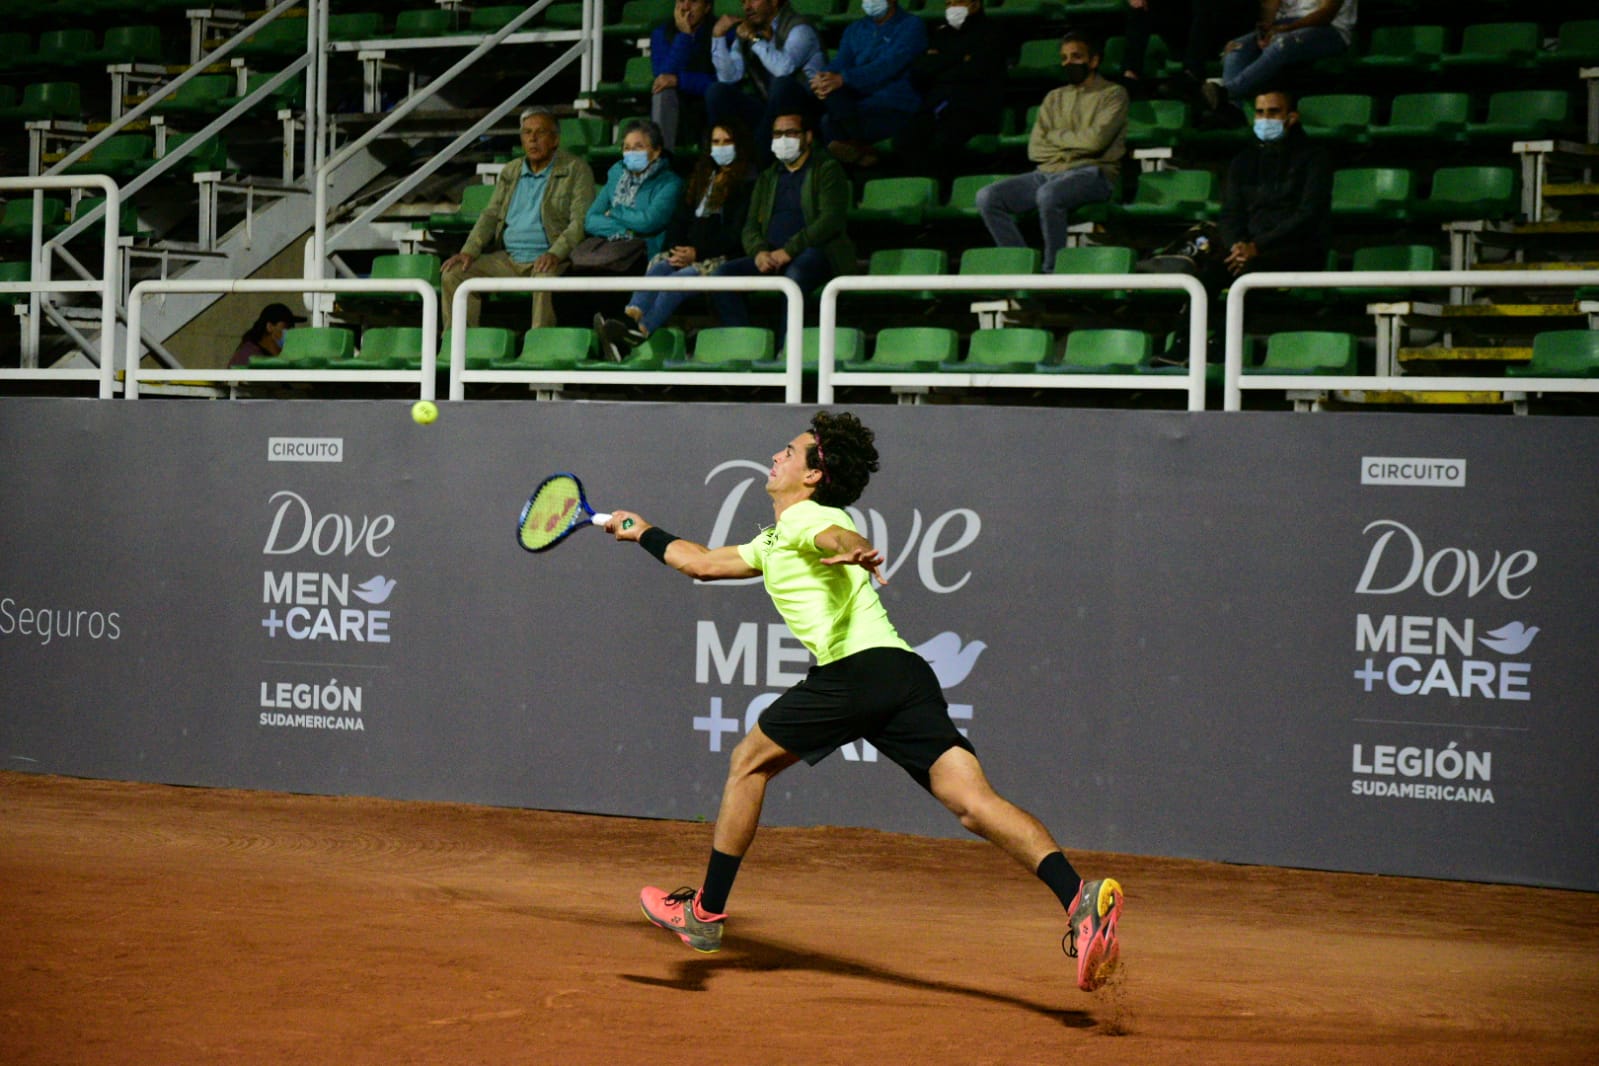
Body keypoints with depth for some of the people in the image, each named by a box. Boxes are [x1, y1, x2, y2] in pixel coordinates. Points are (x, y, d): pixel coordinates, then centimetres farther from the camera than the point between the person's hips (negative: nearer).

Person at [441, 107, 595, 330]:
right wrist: (469, 251, -1)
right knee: (453, 275, -11)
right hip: (507, 259, 6)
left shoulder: (575, 170, 1)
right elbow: (490, 215, 17)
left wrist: (555, 254, -26)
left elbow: (580, 221, -9)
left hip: (547, 260, -6)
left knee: (543, 279, -40)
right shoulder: (510, 172, 19)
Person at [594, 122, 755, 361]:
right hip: (687, 254, 6)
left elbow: (737, 233, -7)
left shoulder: (746, 182, 4)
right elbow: (680, 220, 19)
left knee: (679, 278, -33)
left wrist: (697, 252, -15)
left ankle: (639, 333, -54)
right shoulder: (700, 177, 26)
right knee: (658, 268, -26)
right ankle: (628, 320, -52)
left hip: (721, 260, -6)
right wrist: (676, 251, -2)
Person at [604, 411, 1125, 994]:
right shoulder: (772, 543, 35)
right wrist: (644, 534, 61)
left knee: (750, 761, 13)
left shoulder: (802, 517, 8)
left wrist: (854, 550, -41)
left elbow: (835, 535, -18)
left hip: (855, 667, -8)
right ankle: (1080, 898, -30)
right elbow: (704, 562, 50)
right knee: (974, 800, -9)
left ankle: (705, 911, 21)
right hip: (905, 674, 8)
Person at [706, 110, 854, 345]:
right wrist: (759, 252, -8)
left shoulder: (827, 169, 9)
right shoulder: (767, 178, 26)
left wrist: (789, 250, -16)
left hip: (815, 252, -5)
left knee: (795, 274, -40)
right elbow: (750, 226, 18)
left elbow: (831, 220, -6)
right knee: (724, 272, -21)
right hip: (770, 257, 5)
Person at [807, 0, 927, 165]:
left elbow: (887, 66, -17)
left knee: (829, 124, -28)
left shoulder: (911, 26, -2)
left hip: (895, 112, -5)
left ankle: (856, 146, 0)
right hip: (857, 104, 5)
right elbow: (839, 63, 2)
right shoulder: (854, 29, 18)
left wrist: (842, 79, -32)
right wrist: (822, 80, -23)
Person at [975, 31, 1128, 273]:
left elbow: (1096, 139, -10)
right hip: (1049, 172, 6)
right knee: (987, 197, -17)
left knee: (1049, 194, -40)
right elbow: (1035, 149, 13)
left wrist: (1056, 136, 4)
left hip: (1092, 173, -6)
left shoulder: (1113, 94, 7)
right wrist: (1074, 143, -1)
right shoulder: (1054, 98, 23)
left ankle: (1053, 270, -27)